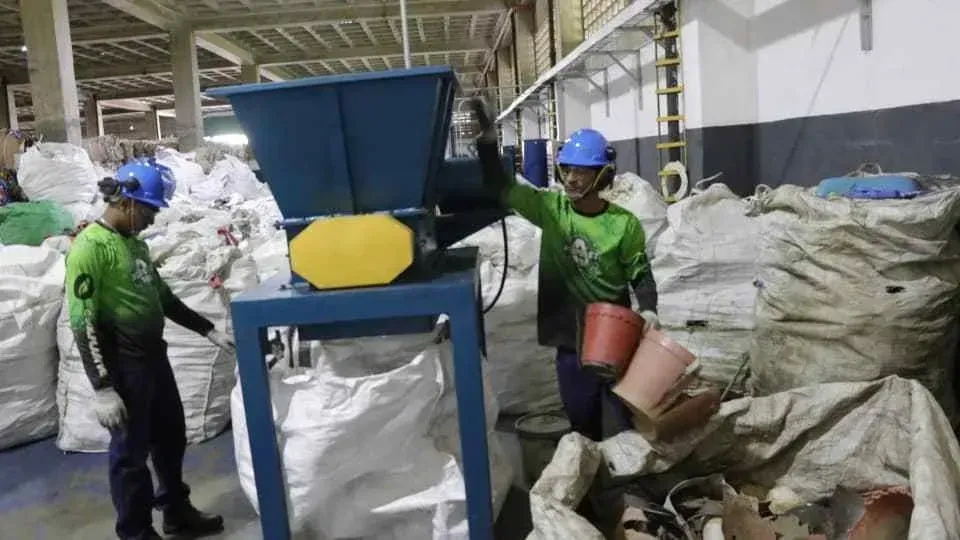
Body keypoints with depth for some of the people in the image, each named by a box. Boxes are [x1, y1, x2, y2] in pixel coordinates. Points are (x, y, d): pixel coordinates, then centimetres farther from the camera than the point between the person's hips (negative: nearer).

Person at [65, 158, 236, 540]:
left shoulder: (135, 243, 11)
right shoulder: (89, 247, -16)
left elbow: (164, 299, 19)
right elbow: (82, 323, -20)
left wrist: (210, 331, 16)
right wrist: (102, 388, -22)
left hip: (155, 356, 9)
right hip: (123, 365, -8)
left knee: (171, 438, 20)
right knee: (131, 451, 6)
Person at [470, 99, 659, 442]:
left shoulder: (624, 223, -8)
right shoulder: (550, 208, -4)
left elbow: (641, 274, 2)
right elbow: (502, 187, -6)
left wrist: (648, 309, -15)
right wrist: (488, 139, -18)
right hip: (569, 336, 2)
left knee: (619, 424, 5)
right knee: (581, 421, 16)